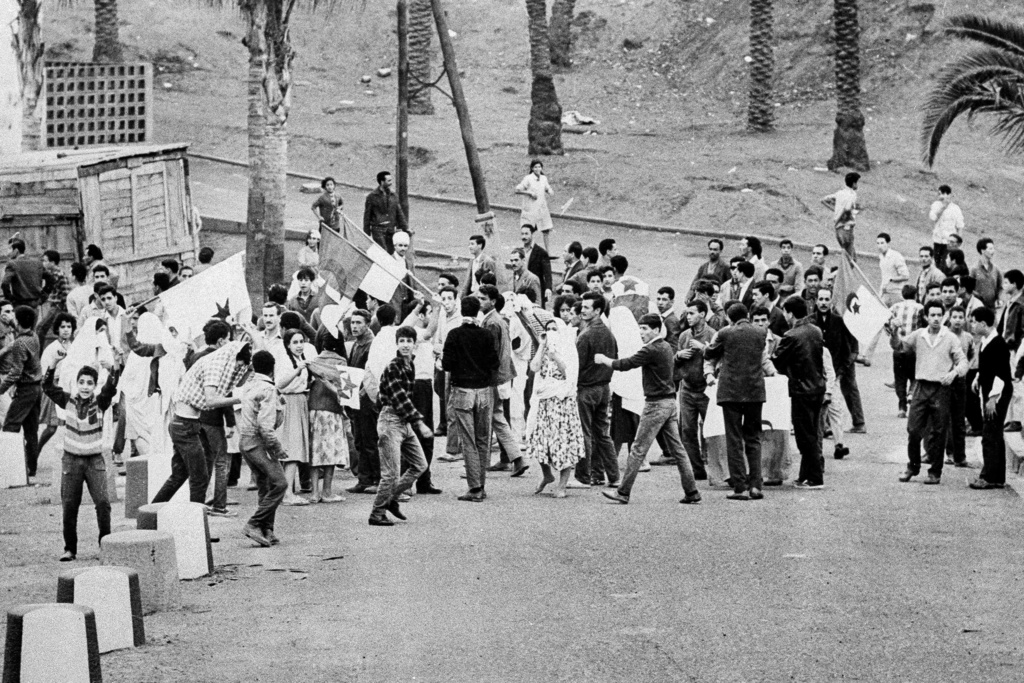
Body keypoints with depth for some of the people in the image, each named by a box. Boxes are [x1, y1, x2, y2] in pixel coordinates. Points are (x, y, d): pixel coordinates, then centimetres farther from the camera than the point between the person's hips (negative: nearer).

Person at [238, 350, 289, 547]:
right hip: (258, 442, -9)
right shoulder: (268, 390, -14)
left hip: (245, 441, 9)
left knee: (265, 487, 11)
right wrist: (278, 449, -12)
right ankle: (254, 524, -15)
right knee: (279, 483, -11)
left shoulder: (248, 386, 11)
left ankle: (267, 531, 8)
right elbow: (266, 426, -21)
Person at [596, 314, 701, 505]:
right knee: (677, 449, 9)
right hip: (671, 402, 9)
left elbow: (626, 364, -16)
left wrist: (604, 360, -3)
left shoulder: (651, 350, -16)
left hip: (656, 404, -9)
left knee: (638, 450, -3)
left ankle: (623, 493, 0)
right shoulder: (666, 347, 10)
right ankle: (692, 492, 7)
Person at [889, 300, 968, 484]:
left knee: (937, 433, 2)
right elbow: (899, 346, 13)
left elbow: (963, 361, -2)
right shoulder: (918, 335, 7)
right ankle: (912, 466, 18)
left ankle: (935, 472, 10)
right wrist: (894, 335, -8)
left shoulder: (950, 338, 0)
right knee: (913, 429, 1)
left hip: (941, 388, -2)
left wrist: (954, 372, -21)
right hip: (921, 386, 2)